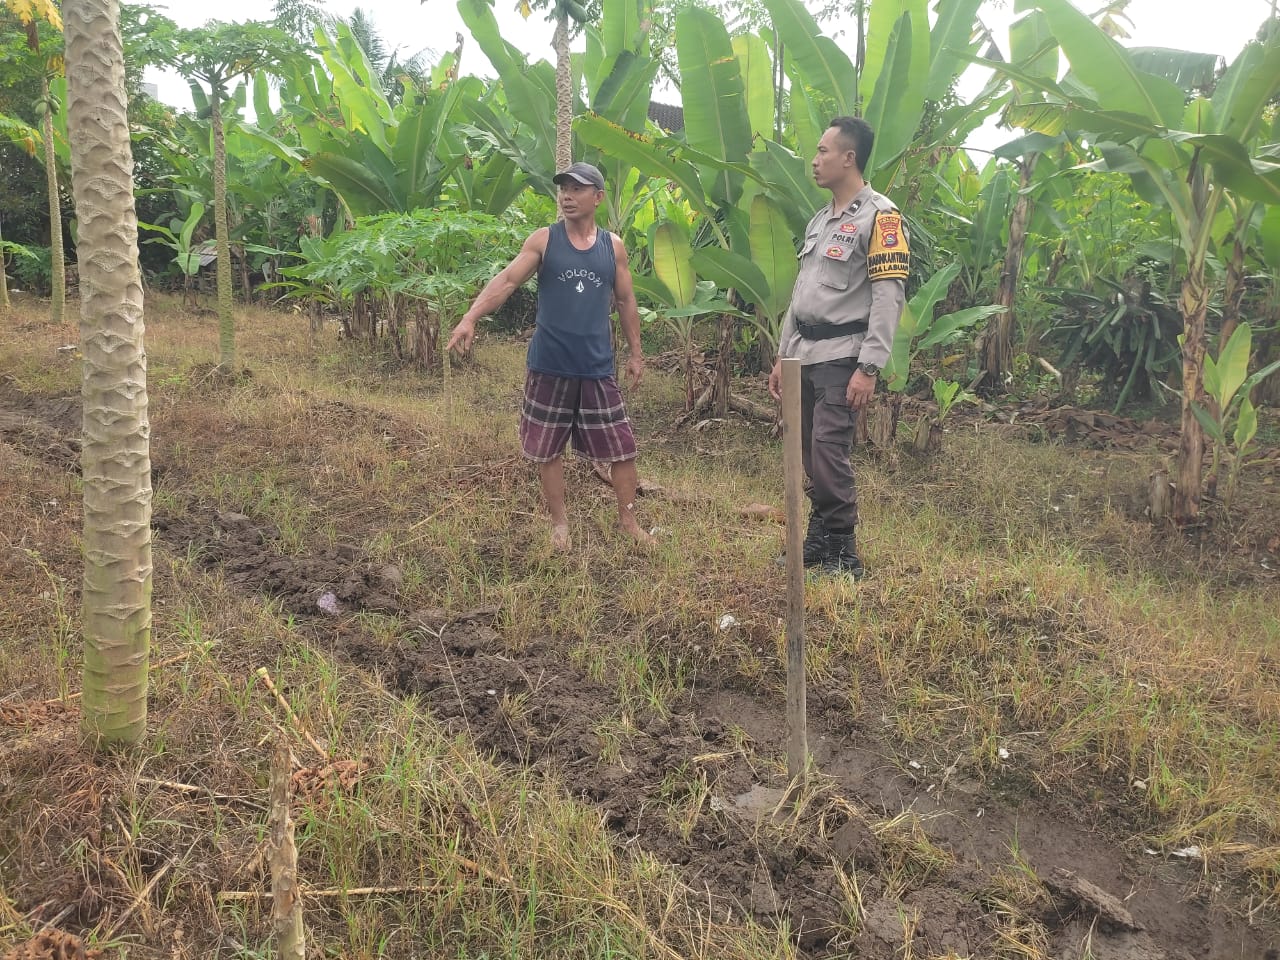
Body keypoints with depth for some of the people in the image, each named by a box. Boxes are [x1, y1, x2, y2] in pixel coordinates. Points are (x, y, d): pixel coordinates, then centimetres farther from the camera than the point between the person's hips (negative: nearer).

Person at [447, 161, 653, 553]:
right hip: (549, 366, -1)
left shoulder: (613, 246, 5)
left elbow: (626, 301, 12)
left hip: (597, 367, 1)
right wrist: (470, 318, -26)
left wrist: (635, 352, 12)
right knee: (548, 450, 8)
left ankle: (628, 518, 24)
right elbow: (506, 280, -12)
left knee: (621, 448, 6)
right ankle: (559, 523, 24)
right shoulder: (543, 240, -2)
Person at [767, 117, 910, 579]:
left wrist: (869, 368, -20)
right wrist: (782, 357, 18)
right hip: (804, 355, 8)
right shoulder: (820, 219, 18)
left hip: (841, 357, -8)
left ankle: (843, 556, -2)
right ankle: (817, 540, 20)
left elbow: (888, 296, -14)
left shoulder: (879, 216, -7)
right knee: (811, 456, 10)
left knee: (829, 456, -12)